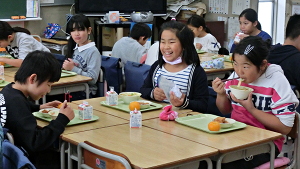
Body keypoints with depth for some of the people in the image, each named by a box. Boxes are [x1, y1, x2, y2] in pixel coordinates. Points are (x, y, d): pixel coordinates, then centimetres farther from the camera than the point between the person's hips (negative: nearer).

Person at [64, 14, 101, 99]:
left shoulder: (93, 51, -7)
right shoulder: (74, 49, 16)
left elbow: (93, 79, -15)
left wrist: (73, 68, -16)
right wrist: (66, 66, 3)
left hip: (85, 93, -6)